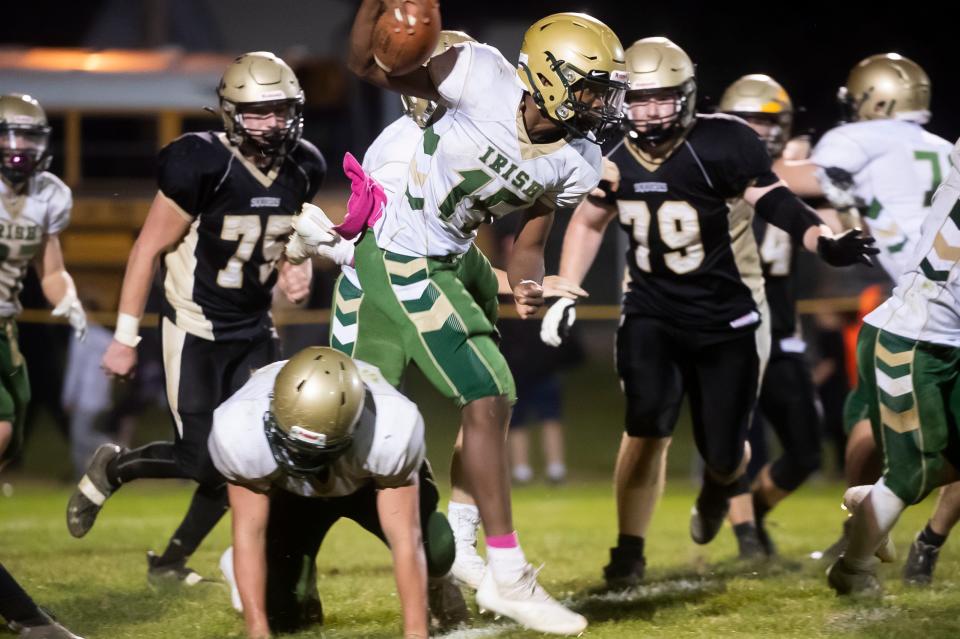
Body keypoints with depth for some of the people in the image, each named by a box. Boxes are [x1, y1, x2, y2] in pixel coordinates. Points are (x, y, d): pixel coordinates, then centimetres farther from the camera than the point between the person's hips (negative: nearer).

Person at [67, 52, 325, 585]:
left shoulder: (304, 169, -2)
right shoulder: (203, 165, -21)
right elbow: (149, 250, -13)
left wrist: (297, 271, -6)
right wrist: (125, 337, -12)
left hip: (254, 330, 6)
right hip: (196, 330, -6)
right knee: (203, 459, -10)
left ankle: (172, 561, 15)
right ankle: (112, 469, 20)